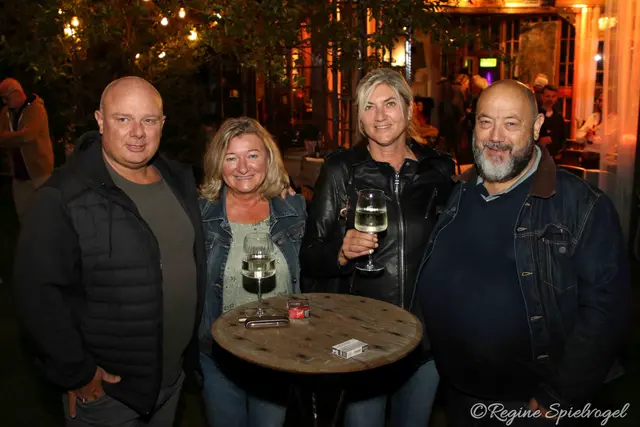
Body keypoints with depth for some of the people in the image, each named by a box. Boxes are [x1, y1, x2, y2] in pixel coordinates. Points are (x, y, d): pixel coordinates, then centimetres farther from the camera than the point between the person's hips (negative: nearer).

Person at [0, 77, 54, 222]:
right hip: (19, 172, 7)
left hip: (38, 169, -7)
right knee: (23, 213, 16)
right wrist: (14, 138, -18)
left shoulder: (36, 109, -12)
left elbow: (27, 135, -24)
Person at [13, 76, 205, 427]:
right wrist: (76, 373, -17)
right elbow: (40, 291, -20)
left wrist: (196, 340, 11)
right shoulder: (65, 197, -20)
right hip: (105, 387, -6)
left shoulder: (180, 180, 2)